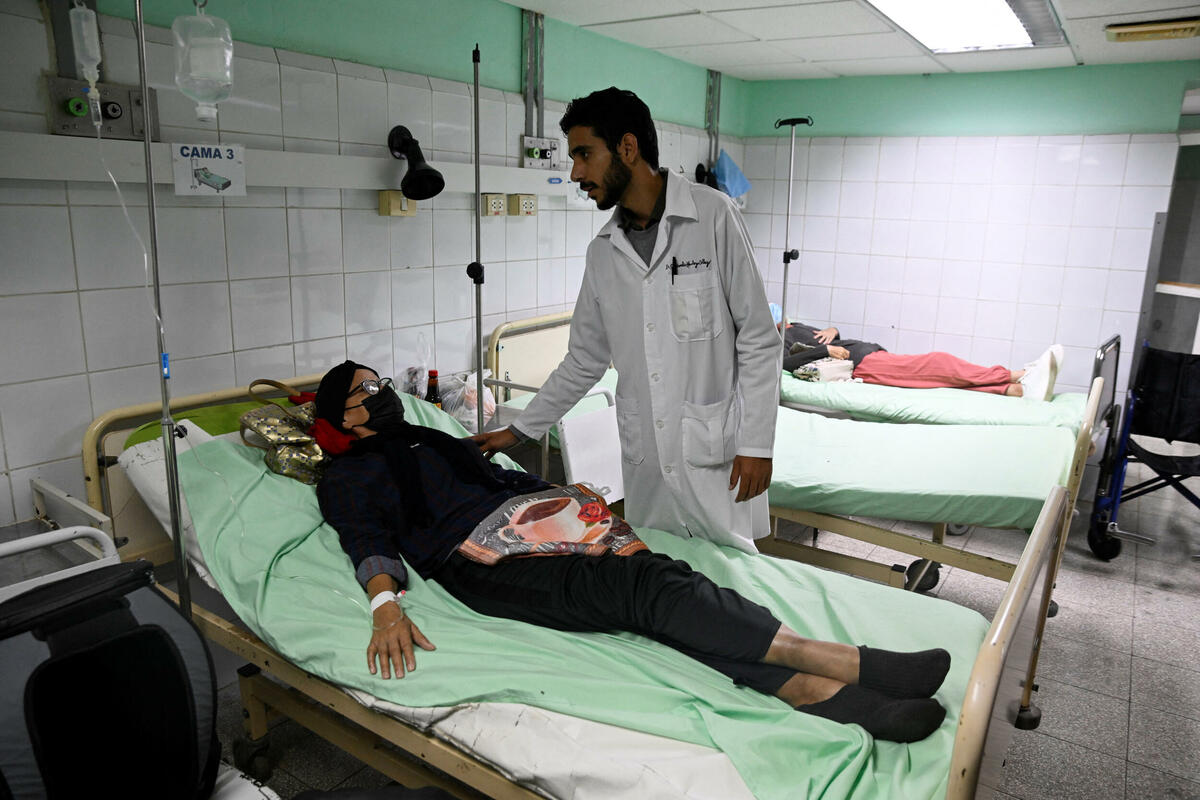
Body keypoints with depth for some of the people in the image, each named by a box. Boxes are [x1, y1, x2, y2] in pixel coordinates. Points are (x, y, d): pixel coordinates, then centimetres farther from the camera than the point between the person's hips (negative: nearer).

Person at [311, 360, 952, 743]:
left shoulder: (429, 438, 33)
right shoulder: (347, 476, 12)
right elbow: (368, 540, -6)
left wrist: (582, 502, 25)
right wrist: (385, 605, -26)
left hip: (526, 515, 7)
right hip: (481, 558, -7)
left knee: (648, 573, -21)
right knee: (630, 587, -27)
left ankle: (815, 690, -35)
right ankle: (843, 664, -36)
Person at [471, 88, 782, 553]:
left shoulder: (712, 216, -6)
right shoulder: (603, 252, 9)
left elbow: (758, 338, -7)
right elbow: (584, 359, 16)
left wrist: (757, 443, -10)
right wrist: (519, 430, 16)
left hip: (716, 453, -4)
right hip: (644, 459, 5)